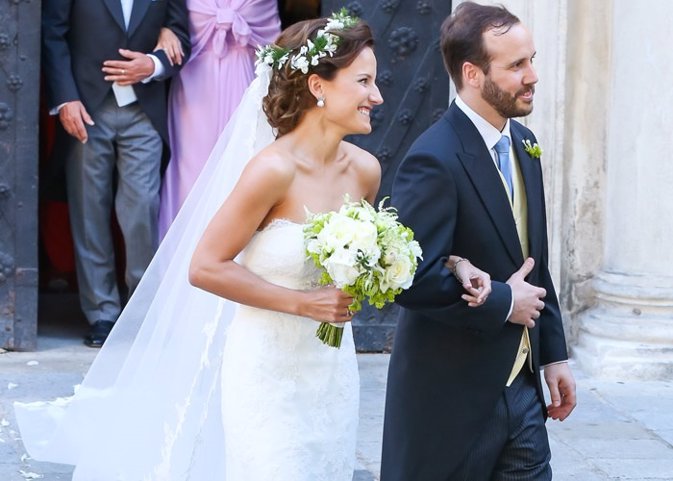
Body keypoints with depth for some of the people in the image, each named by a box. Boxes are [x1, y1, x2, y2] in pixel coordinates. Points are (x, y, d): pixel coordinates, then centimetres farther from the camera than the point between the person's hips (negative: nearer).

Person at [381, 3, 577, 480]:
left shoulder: (523, 145, 8)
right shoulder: (435, 159, -19)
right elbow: (415, 280, -26)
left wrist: (554, 353, 13)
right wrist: (503, 302, -15)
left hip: (521, 388, 7)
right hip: (450, 400, -7)